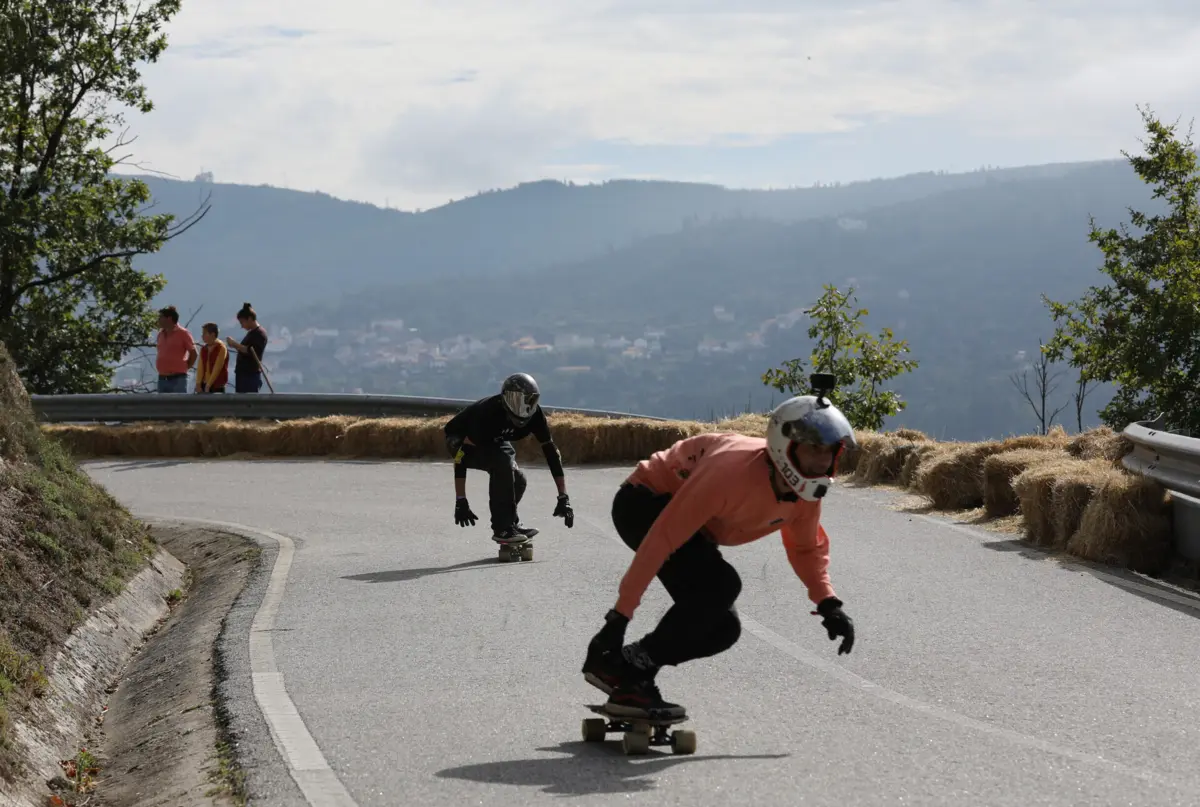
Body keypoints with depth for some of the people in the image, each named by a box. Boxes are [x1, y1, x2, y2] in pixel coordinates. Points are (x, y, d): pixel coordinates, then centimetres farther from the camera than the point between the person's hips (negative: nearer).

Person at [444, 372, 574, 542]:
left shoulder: (534, 414, -22)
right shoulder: (488, 413, -39)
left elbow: (551, 452, -16)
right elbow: (461, 456, -38)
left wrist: (563, 497, -19)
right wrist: (460, 501, -39)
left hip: (492, 442, 6)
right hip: (459, 441, -6)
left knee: (518, 480, -13)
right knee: (502, 461, -31)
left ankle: (510, 523, 17)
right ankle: (503, 529, -23)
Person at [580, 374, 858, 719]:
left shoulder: (805, 491, -13)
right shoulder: (734, 471, -37)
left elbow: (806, 548, 9)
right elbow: (661, 540, -36)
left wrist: (829, 605, -8)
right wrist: (620, 616, -35)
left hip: (695, 526, 9)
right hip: (644, 503, -9)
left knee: (721, 629, -2)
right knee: (720, 585, -29)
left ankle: (618, 667, 3)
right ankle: (629, 677, -21)